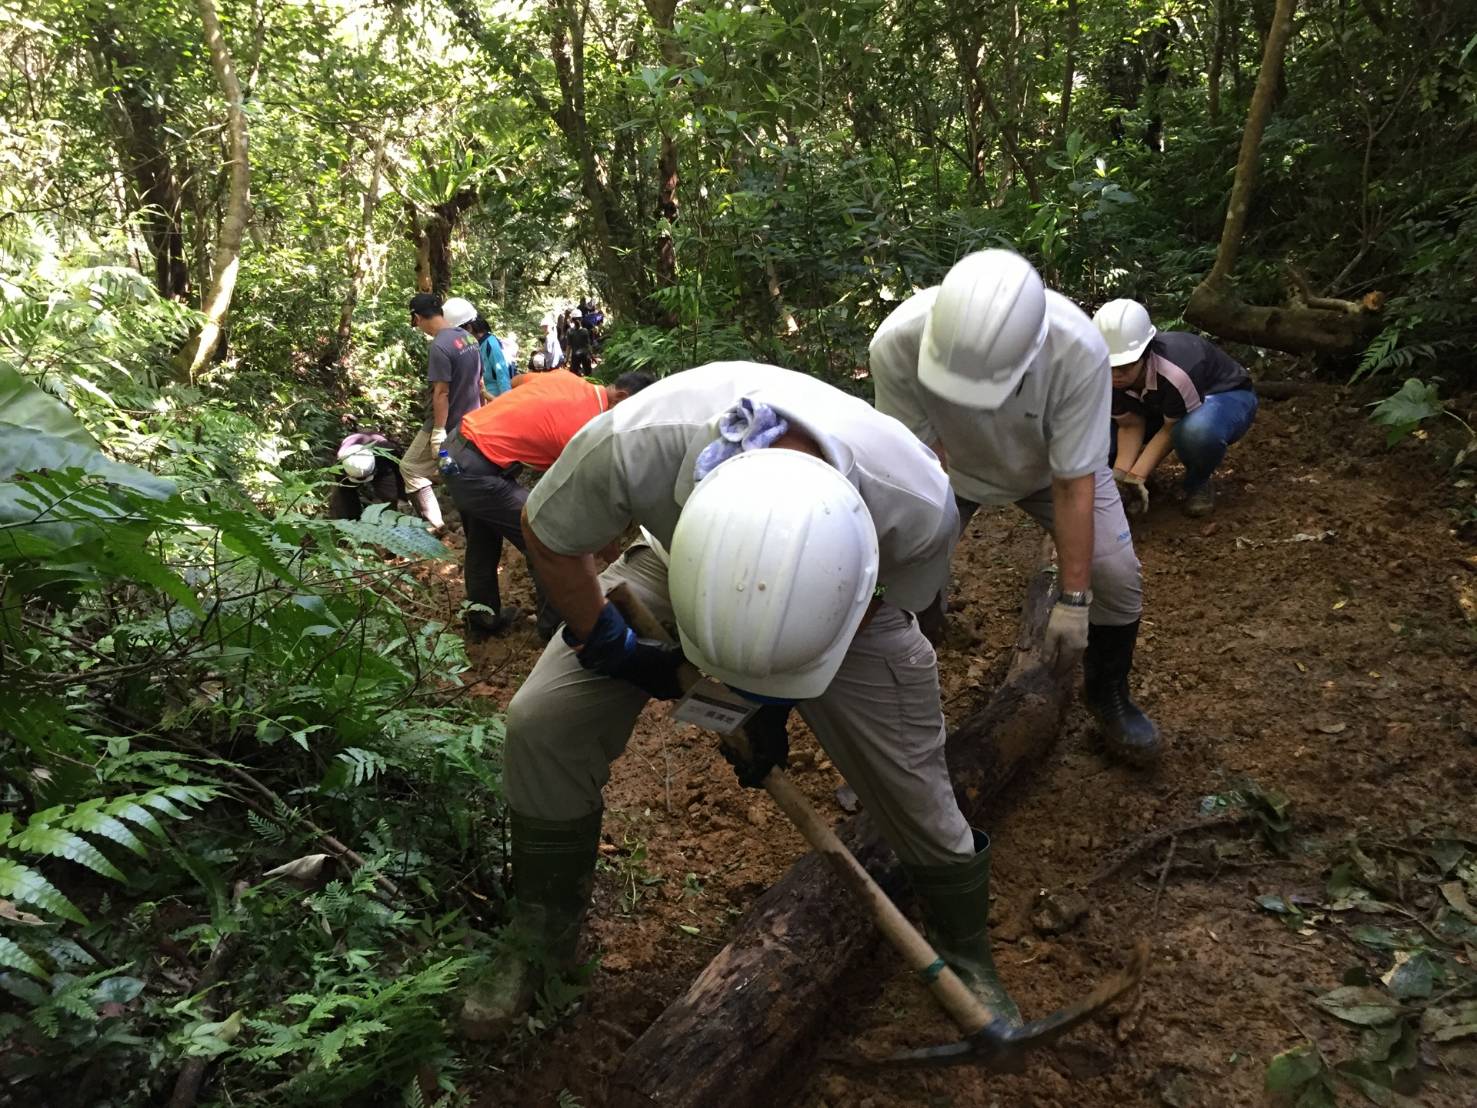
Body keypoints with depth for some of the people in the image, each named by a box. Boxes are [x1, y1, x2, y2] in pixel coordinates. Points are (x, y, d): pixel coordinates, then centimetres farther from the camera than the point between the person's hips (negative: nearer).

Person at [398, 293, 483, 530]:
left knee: (410, 468, 5)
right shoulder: (468, 338, 5)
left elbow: (441, 393, -23)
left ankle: (433, 524, 2)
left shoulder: (440, 347, -21)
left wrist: (439, 431, -20)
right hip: (470, 421, 8)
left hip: (449, 424, -8)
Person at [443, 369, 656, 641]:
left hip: (456, 448, 10)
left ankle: (483, 619, 39)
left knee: (483, 543, 25)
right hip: (477, 471, -10)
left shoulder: (567, 378, 4)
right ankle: (555, 626, 12)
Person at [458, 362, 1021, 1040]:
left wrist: (774, 702, -12)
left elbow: (888, 602, -13)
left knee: (914, 793, -3)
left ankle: (966, 958, 29)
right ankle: (539, 938, 14)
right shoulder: (633, 445, -43)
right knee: (541, 723, -11)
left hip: (852, 605, 0)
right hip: (677, 568, 1)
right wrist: (608, 644, -13)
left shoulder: (919, 504, -39)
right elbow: (548, 535, -18)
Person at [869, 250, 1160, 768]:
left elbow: (1074, 483, -28)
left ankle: (1108, 694, 21)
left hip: (1054, 461, 0)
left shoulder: (1079, 350, -39)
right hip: (949, 460, 1)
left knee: (1116, 577, -9)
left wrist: (1074, 599, -22)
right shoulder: (897, 342, -39)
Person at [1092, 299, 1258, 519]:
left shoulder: (1176, 371, -40)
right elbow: (1130, 425, -16)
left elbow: (1172, 428, -29)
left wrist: (1136, 477, -35)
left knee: (1197, 431, -43)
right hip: (1161, 405, 5)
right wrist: (1120, 475, -31)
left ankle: (1198, 484, -10)